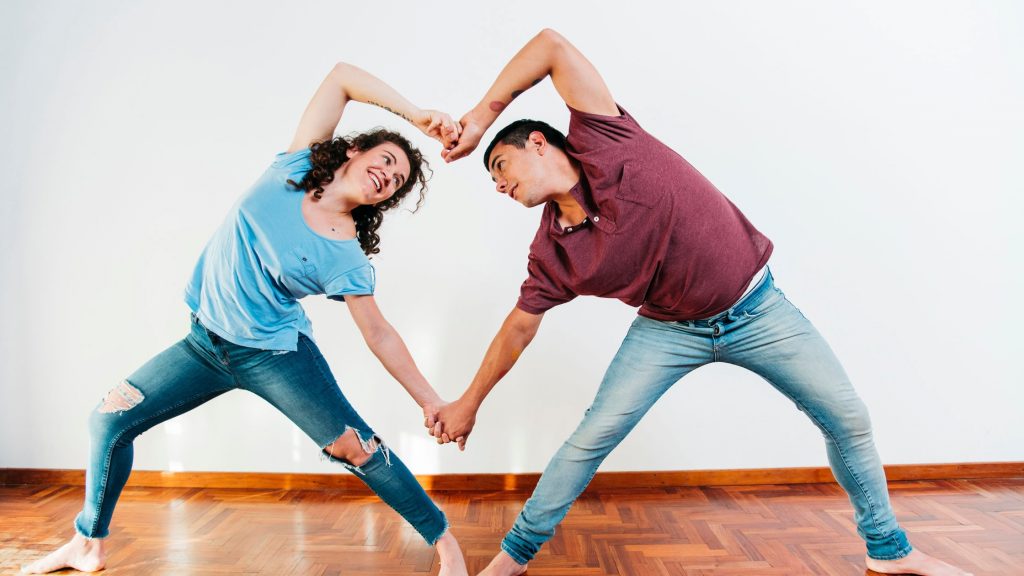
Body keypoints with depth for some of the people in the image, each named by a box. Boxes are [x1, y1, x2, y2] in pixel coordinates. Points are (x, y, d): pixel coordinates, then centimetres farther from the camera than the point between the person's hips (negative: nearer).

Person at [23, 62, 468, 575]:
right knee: (109, 419, 7)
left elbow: (377, 333, -9)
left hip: (275, 355, -4)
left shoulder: (346, 259, -15)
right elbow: (343, 76, -13)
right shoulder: (297, 165, -9)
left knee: (356, 447, -10)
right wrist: (414, 115, -21)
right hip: (205, 343, 4)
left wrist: (429, 399, -12)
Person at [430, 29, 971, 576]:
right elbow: (519, 327, 1)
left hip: (756, 308, -1)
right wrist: (468, 402, 5)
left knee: (848, 419, 4)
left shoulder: (602, 141, -19)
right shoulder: (552, 254, -10)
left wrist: (483, 113, -16)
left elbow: (553, 44, -19)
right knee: (593, 436, -8)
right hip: (670, 329, 1)